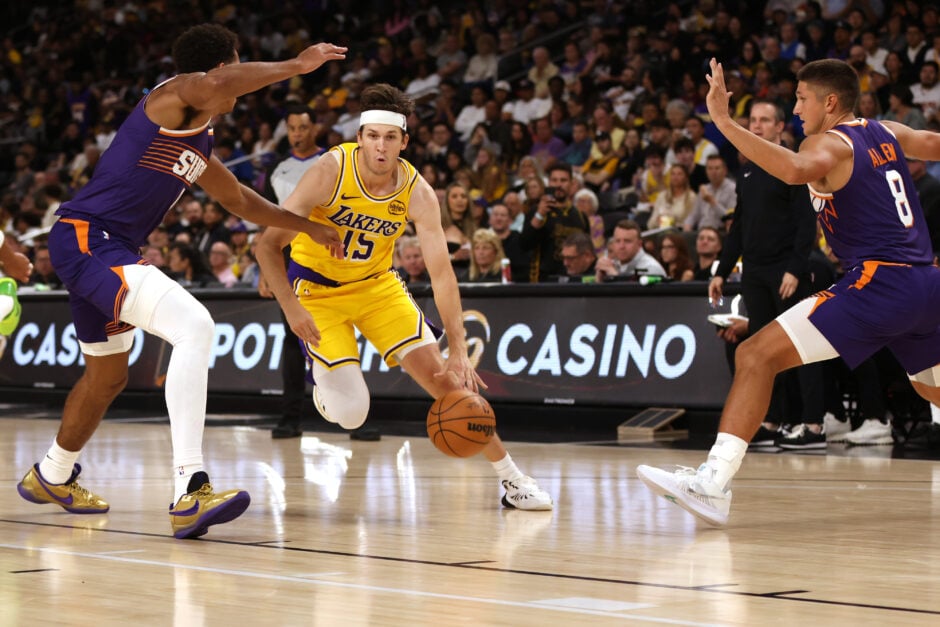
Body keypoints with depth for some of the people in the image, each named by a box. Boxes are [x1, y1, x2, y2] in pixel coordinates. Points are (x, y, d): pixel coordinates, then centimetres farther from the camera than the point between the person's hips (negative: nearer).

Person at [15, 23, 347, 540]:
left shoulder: (200, 146, 18)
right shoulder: (171, 96, -11)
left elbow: (240, 200, 33)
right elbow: (216, 85, -35)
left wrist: (308, 227, 32)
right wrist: (296, 66, -27)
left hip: (103, 249, 11)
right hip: (87, 239, -11)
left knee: (107, 375, 27)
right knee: (193, 325, -26)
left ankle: (52, 477, 53)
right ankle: (189, 493, -33)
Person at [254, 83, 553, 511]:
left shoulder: (417, 192, -17)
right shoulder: (331, 172, -25)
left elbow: (441, 272, -18)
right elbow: (269, 244, -24)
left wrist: (459, 351, -26)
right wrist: (292, 309, -34)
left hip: (376, 283, 3)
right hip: (317, 287, -3)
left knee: (443, 375, -7)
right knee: (350, 413, -16)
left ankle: (511, 478, 5)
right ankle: (325, 386, 23)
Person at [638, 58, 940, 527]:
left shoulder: (830, 142, -5)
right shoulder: (886, 133, 17)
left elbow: (796, 171, -28)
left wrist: (723, 121, -26)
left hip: (878, 280, -8)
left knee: (756, 356, -13)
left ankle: (713, 483, -25)